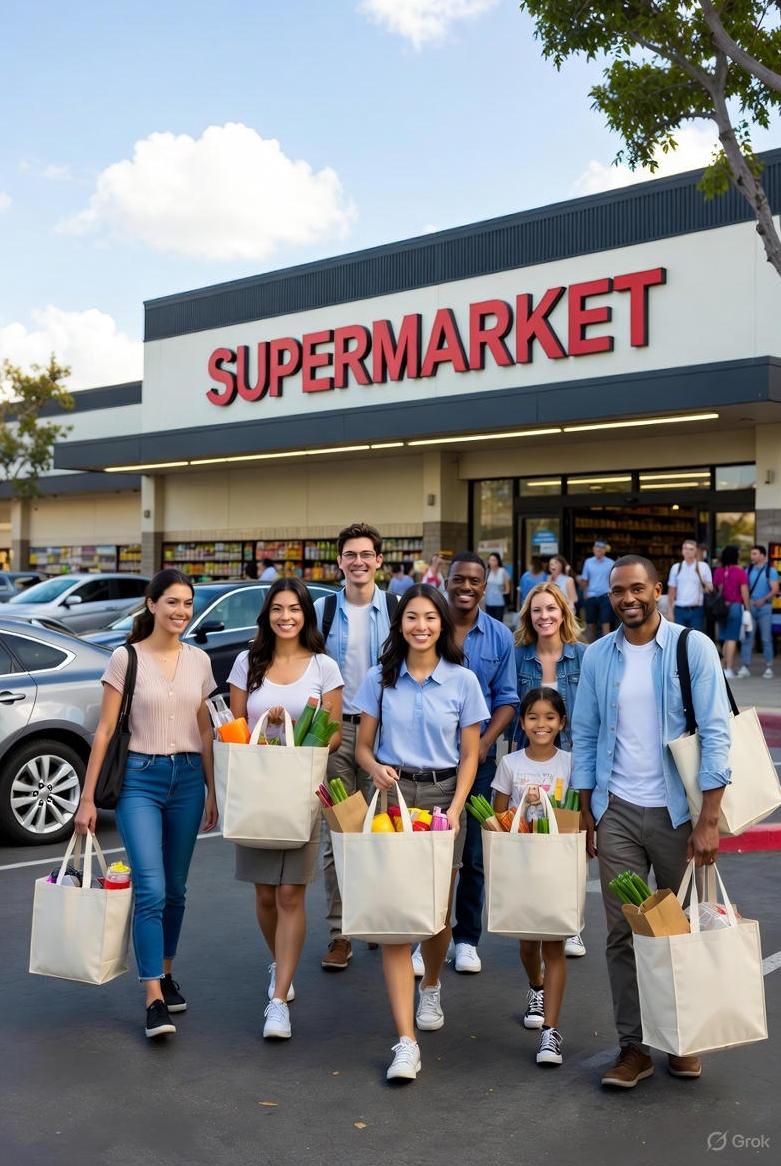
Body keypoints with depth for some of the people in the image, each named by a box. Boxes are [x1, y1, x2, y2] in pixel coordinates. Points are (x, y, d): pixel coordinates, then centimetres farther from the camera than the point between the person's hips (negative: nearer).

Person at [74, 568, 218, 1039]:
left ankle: (166, 974, 31)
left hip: (187, 777, 4)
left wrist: (212, 790, 12)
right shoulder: (127, 658, -4)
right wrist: (88, 797, -6)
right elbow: (105, 730, -4)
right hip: (139, 778, -4)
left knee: (175, 889, 12)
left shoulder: (199, 660, 7)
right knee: (151, 890, -11)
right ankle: (155, 1001, -7)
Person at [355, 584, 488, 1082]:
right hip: (392, 795, 0)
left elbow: (470, 755, 4)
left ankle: (431, 988, 43)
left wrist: (455, 810, -8)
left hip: (443, 794, 0)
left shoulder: (462, 681, 2)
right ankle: (406, 1041, -6)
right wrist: (377, 769, -14)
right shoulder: (381, 678, 4)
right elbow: (364, 745, 9)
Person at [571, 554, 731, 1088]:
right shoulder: (598, 656, 4)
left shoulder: (693, 648, -6)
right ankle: (634, 1047, 16)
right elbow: (584, 737, 9)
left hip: (678, 811, -2)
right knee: (623, 932, 4)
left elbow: (716, 734, -9)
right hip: (617, 812, 2)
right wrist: (587, 815, 7)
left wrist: (709, 820, -14)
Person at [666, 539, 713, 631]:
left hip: (696, 611, -1)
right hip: (680, 610, 1)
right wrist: (670, 611, 6)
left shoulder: (703, 567, 3)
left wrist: (707, 586, -20)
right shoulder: (676, 568, 7)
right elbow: (671, 591, 10)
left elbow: (710, 589, 4)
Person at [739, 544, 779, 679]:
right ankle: (745, 667, 1)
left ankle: (768, 668, 7)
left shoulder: (770, 571, 1)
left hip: (764, 607, -3)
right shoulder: (749, 570, 12)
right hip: (749, 607, 3)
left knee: (766, 638, 1)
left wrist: (763, 600, -22)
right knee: (747, 637, -1)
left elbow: (775, 590, -8)